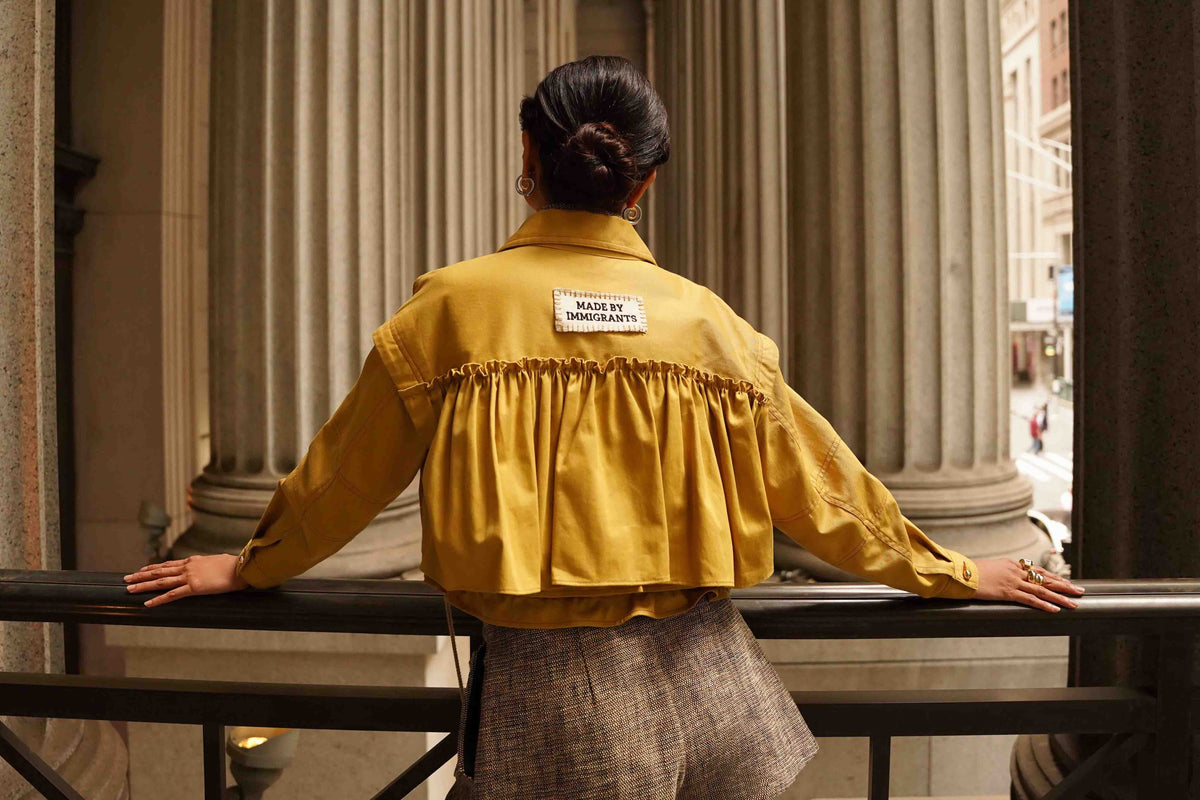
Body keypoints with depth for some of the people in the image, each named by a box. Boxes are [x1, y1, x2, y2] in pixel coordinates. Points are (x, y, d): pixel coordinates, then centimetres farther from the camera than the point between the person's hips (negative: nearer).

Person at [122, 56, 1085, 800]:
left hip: (545, 695, -2)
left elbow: (348, 469, 6)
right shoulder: (704, 319, -2)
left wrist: (254, 566, 24)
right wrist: (948, 571, 22)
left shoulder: (454, 306, -6)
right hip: (704, 681, 3)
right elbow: (813, 479, 7)